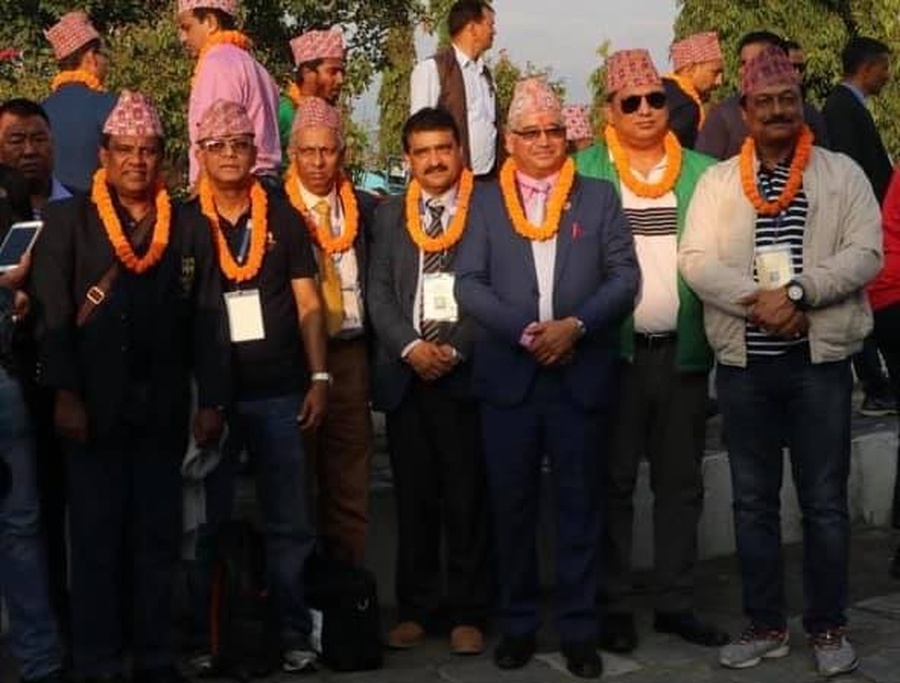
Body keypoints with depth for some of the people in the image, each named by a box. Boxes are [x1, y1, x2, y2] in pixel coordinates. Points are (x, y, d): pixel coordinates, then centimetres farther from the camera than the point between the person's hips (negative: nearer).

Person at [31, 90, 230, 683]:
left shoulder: (190, 230, 10)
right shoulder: (67, 221, 4)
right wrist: (66, 394, -12)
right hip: (94, 407, -2)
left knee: (159, 536, 7)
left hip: (163, 409, 2)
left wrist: (212, 401, -1)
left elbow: (208, 320, 6)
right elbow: (53, 314, -3)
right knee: (97, 537, 2)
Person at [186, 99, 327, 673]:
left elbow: (308, 304, 5)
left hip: (279, 392, 0)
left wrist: (318, 377, -3)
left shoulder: (284, 217, 5)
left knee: (290, 522, 5)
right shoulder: (182, 223, 3)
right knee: (210, 522, 8)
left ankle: (294, 632, 15)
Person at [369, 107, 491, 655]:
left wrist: (455, 349, -12)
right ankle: (416, 608, 19)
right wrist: (411, 347, -8)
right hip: (406, 374, 3)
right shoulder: (390, 215, 13)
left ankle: (469, 613, 12)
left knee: (467, 497, 1)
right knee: (414, 497, 8)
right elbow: (379, 293, 6)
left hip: (466, 373, -3)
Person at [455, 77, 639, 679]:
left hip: (583, 374, 0)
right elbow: (468, 284, 0)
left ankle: (580, 629, 16)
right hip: (508, 374, 1)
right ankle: (518, 623, 21)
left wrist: (575, 325, -13)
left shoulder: (599, 197, 7)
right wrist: (525, 331, -13)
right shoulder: (485, 202, 7)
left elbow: (625, 277, 1)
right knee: (512, 505, 7)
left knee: (581, 505, 5)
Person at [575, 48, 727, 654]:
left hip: (685, 348, 3)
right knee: (614, 481, 6)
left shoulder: (703, 172, 6)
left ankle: (676, 602, 22)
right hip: (614, 349, -2)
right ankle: (615, 605, 16)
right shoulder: (584, 172, -1)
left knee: (681, 482, 10)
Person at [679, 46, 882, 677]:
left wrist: (797, 292, -19)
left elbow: (865, 255, -7)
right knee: (753, 500, 10)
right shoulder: (718, 180, 6)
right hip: (743, 362, 2)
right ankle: (766, 624, 22)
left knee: (825, 501, 5)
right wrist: (759, 301, -18)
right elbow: (696, 262, -4)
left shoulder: (843, 173, 3)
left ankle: (828, 626, 20)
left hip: (820, 359, -1)